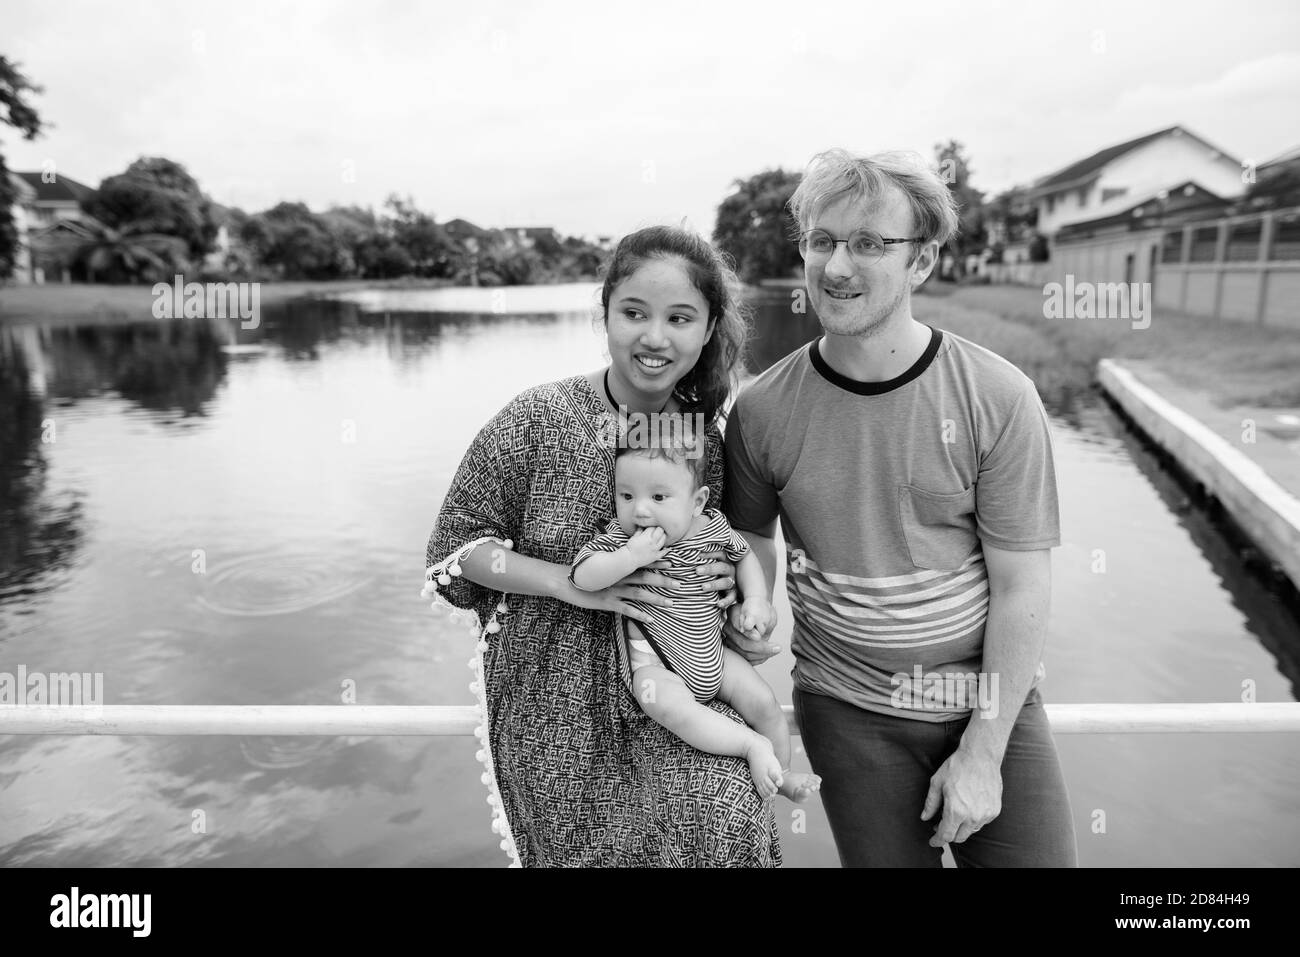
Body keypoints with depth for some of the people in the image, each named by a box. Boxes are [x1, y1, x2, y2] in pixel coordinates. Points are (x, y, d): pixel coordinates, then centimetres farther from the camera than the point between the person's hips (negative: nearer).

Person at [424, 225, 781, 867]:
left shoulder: (708, 435, -1)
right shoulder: (536, 420, -13)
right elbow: (456, 543, -7)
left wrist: (729, 576, -7)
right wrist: (570, 583, -19)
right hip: (552, 700, -2)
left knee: (727, 822, -15)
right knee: (593, 848, 5)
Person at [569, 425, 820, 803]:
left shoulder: (713, 527, -6)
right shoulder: (620, 538, -15)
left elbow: (744, 556, 14)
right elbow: (581, 576, -27)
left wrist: (756, 599, -2)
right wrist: (631, 557, -36)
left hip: (711, 655, 4)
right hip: (653, 662, -4)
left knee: (764, 702, -3)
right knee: (669, 705, -34)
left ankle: (781, 774, 23)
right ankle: (754, 746, -22)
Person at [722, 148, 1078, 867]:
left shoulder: (998, 399, -14)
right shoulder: (762, 412, -10)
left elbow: (1021, 586, -11)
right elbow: (753, 538, 8)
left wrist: (983, 753, -10)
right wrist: (753, 615, -8)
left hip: (992, 704, 0)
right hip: (849, 717, 1)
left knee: (1041, 856, 9)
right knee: (885, 858, 13)